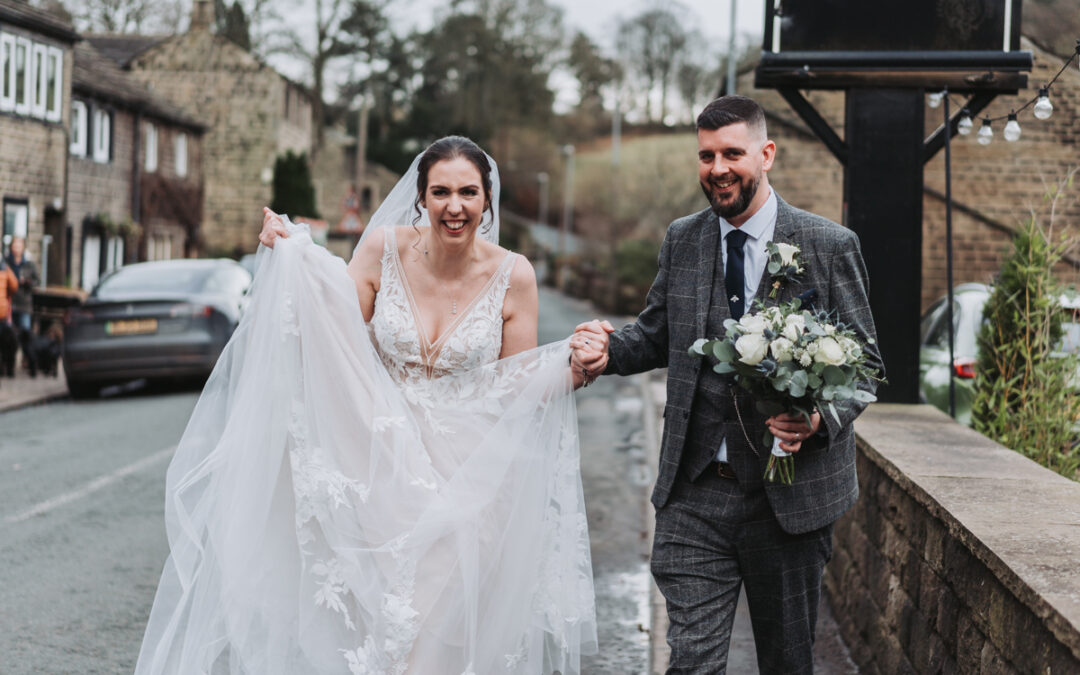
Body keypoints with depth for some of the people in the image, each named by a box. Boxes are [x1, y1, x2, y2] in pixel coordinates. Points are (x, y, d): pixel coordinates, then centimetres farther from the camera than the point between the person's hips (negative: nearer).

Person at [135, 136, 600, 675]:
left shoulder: (512, 276, -5)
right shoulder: (384, 248, -4)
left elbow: (518, 388, 2)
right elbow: (332, 339, 1)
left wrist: (573, 372, -16)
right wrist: (293, 263, -8)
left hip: (466, 477, 0)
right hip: (384, 464, 0)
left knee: (446, 621, -5)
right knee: (382, 617, -5)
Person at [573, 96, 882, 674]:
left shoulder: (830, 246, -3)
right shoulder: (681, 241, 7)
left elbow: (865, 362, -1)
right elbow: (656, 334, 18)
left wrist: (821, 420, -20)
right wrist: (611, 349, -5)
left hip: (791, 492, -2)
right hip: (694, 495, 2)